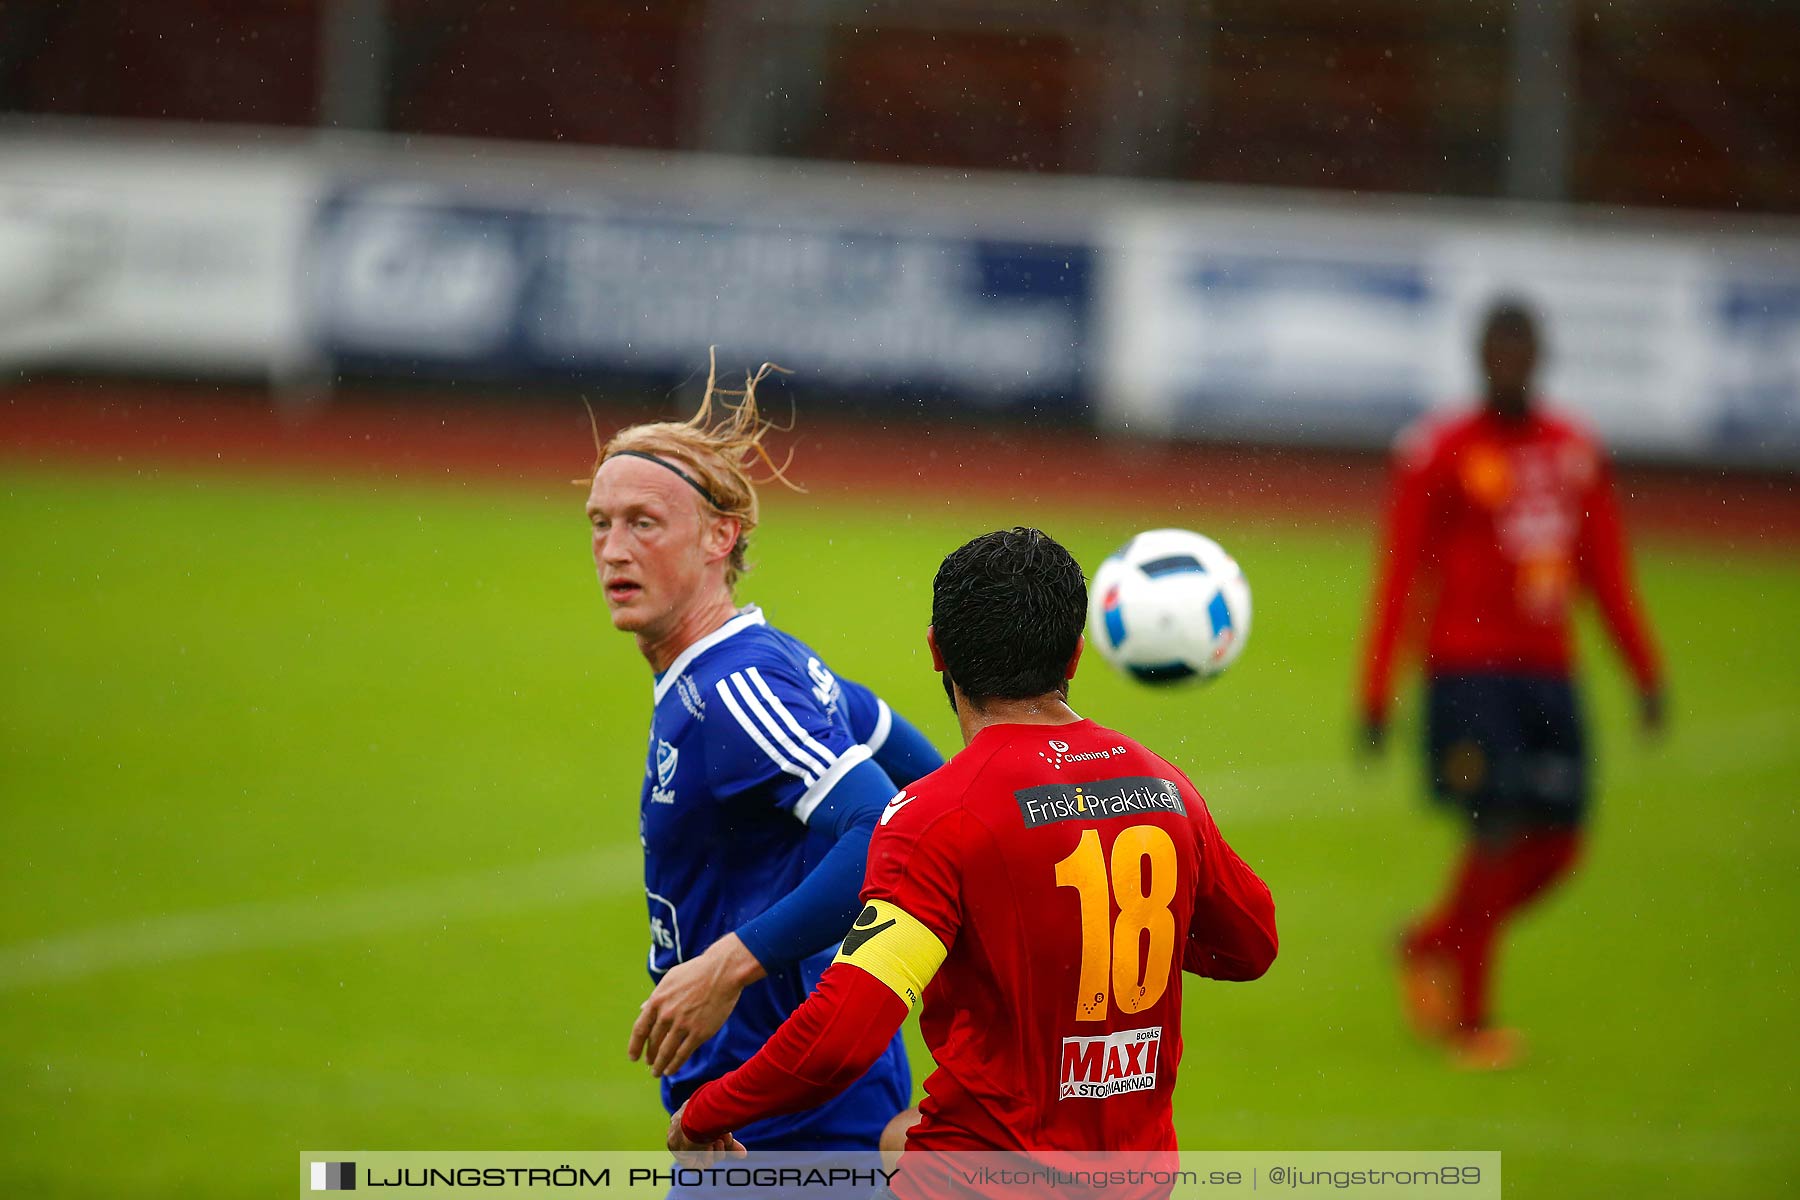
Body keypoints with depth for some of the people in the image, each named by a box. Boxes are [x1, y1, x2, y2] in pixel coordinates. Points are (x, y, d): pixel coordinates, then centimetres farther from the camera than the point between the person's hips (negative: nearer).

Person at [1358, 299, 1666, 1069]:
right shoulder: (1438, 453, -3)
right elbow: (1398, 579, -2)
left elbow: (1607, 573, 17)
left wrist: (1645, 673, 12)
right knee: (1499, 832, -13)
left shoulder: (1575, 453, 12)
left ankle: (1429, 944, 24)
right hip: (1466, 670, -6)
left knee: (1557, 842, 2)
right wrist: (1375, 696, -4)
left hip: (1547, 674, 6)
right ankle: (1469, 1020, -1)